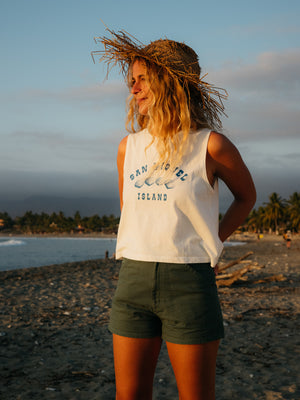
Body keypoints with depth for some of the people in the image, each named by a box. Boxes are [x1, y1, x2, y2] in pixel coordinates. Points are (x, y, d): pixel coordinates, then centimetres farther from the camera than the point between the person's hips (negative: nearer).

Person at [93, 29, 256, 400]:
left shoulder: (210, 145, -5)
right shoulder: (128, 147, 8)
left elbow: (246, 195, 11)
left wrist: (209, 245, 6)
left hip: (190, 285, -4)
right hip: (133, 280, 4)